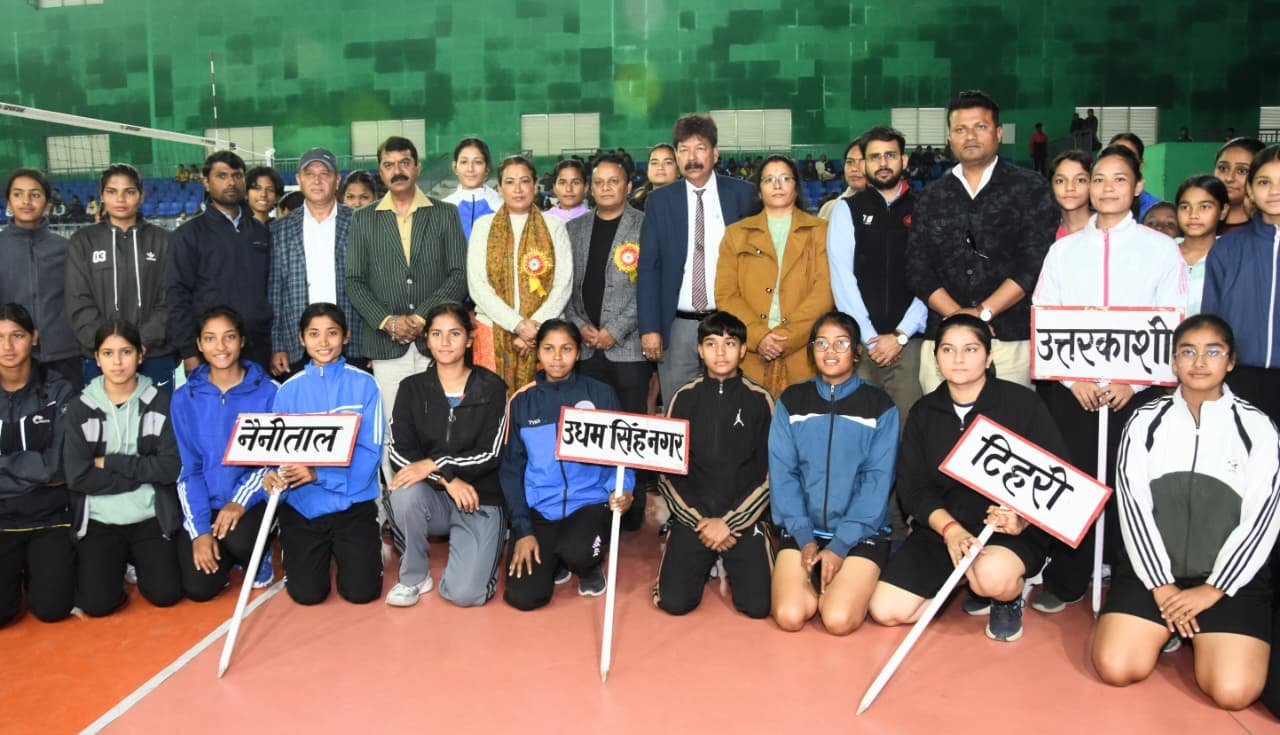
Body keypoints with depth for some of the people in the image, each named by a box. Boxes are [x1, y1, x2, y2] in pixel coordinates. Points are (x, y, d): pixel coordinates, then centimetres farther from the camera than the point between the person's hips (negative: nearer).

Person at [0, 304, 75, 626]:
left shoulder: (57, 391, -5)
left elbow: (57, 465, -10)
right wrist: (35, 471, -15)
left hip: (50, 516, -1)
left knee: (50, 609, -11)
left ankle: (35, 569, 21)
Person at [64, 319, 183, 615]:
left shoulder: (161, 402, -1)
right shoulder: (79, 409, -1)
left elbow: (171, 467, -10)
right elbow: (77, 477, -10)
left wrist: (110, 462, -12)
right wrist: (142, 472, -12)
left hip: (151, 517, 0)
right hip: (98, 520, 0)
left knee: (165, 594, -13)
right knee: (97, 603, -15)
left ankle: (136, 559, 19)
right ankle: (114, 562, 18)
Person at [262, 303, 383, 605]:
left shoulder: (364, 384, -4)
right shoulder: (289, 390, 2)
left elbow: (370, 452, -10)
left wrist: (318, 474, -23)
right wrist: (273, 475, -21)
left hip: (352, 502, -1)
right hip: (301, 505, 2)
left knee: (361, 591, -9)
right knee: (307, 593, -6)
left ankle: (365, 547, 24)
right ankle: (321, 552, 28)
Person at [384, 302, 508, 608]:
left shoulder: (491, 388, -1)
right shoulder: (412, 388, 4)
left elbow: (490, 455, -8)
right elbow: (399, 453, -5)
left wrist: (434, 464, -19)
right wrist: (446, 479, -19)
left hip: (480, 500, -2)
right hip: (433, 497, 2)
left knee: (464, 593, -19)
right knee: (405, 493, -35)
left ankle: (485, 549, 17)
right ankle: (414, 576, -9)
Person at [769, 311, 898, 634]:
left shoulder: (880, 406, 1)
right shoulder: (791, 401, 6)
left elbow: (877, 480, -5)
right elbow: (782, 473, 0)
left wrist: (840, 545, -13)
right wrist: (804, 537, -10)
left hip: (860, 531, -1)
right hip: (803, 529, 2)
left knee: (838, 620, -20)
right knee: (789, 616, -18)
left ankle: (851, 582, 12)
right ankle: (818, 581, 14)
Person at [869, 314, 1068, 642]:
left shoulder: (1022, 402, -4)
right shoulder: (924, 413, 7)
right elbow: (913, 487, 0)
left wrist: (1022, 517, -25)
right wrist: (949, 528, -19)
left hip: (1012, 531, -4)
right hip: (941, 526, 4)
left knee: (993, 576, -39)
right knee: (886, 611, -10)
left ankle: (1009, 599, 2)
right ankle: (967, 579, 15)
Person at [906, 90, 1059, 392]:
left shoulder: (1031, 189, 6)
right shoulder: (932, 198, 15)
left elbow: (1036, 261, -5)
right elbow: (918, 268, 6)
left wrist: (982, 313, -11)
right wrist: (958, 316, -8)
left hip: (1011, 337, -2)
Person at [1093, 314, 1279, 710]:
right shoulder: (1146, 421, 1)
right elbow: (1133, 507, -3)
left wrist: (1211, 591, -10)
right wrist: (1161, 586, -10)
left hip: (1231, 576, -1)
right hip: (1151, 567, 1)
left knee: (1233, 691, -18)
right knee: (1115, 668, -15)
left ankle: (1198, 631, 14)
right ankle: (1164, 627, 16)